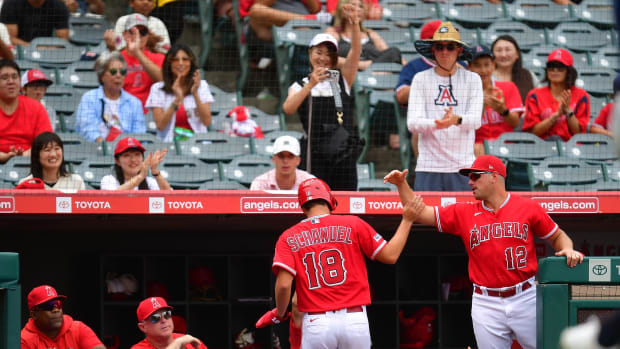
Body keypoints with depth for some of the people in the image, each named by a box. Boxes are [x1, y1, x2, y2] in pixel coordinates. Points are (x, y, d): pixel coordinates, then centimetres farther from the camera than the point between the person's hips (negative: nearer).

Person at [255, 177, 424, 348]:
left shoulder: (288, 238, 5)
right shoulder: (353, 225, 4)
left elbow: (284, 284, -6)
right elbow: (390, 255, 5)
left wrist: (279, 315, 12)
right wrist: (407, 219, 15)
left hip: (316, 323, 0)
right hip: (355, 320, 0)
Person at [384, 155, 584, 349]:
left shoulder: (528, 208, 3)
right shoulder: (463, 213, 8)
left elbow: (557, 236, 11)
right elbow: (421, 213, 10)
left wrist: (567, 250, -10)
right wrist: (402, 185, 0)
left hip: (525, 298, -2)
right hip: (486, 304, 2)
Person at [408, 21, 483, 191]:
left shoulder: (472, 79, 9)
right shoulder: (421, 79, 8)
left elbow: (476, 120, -4)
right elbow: (412, 123, -2)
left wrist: (457, 120, -27)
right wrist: (437, 124, -23)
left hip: (462, 166, 0)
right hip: (428, 167, 0)